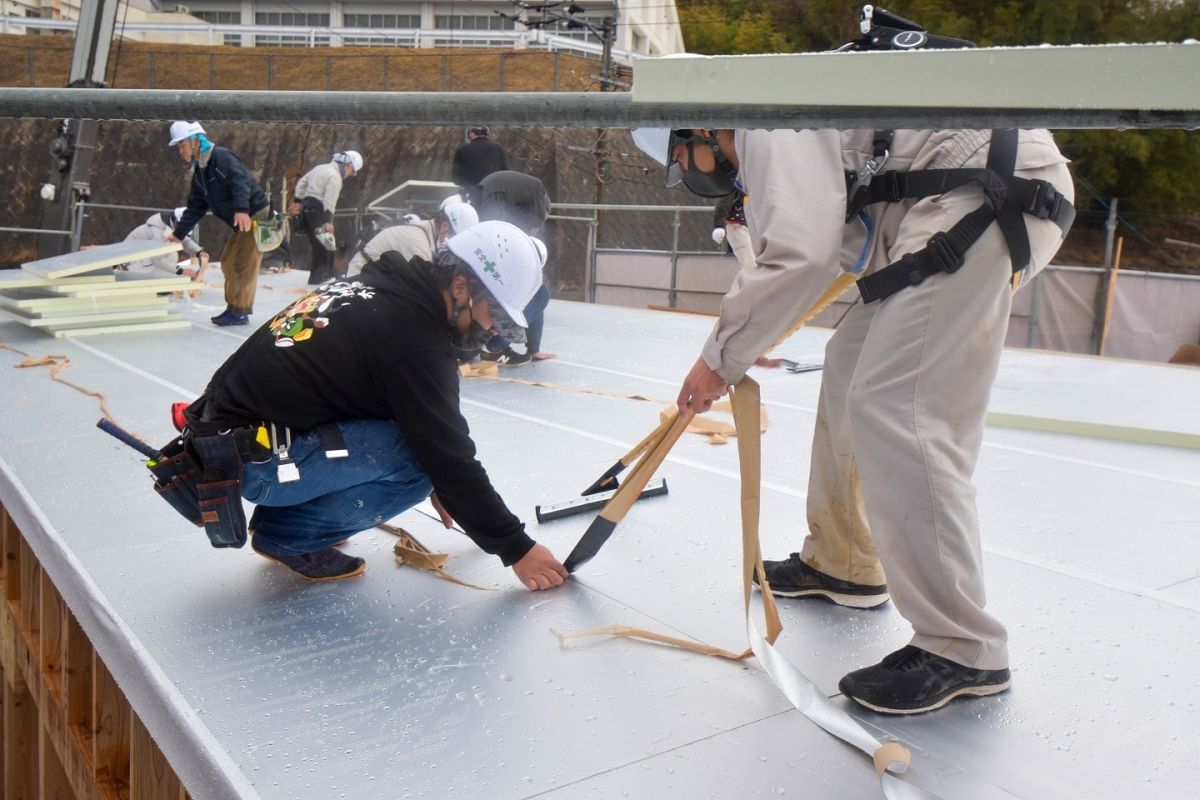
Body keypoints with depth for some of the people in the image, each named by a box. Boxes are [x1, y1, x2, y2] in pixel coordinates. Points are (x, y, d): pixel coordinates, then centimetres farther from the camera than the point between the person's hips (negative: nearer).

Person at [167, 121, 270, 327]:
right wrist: (178, 234, 16)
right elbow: (195, 208, 19)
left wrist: (241, 209, -47)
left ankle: (240, 312, -4)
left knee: (244, 265, -9)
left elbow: (240, 182, -31)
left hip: (256, 215, -10)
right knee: (228, 262, 11)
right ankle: (233, 308, 18)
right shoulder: (199, 173, 15)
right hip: (241, 222, 10)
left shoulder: (222, 157, -14)